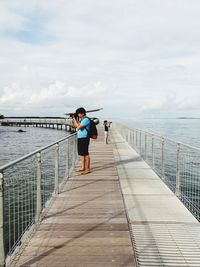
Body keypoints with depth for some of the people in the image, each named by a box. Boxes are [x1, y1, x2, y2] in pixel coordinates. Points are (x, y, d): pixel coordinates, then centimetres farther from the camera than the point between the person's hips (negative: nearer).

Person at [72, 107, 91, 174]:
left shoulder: (86, 120, -13)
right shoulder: (80, 119, 15)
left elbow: (78, 127, -20)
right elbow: (76, 126, 18)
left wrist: (74, 119, -9)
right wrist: (74, 119, 8)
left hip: (84, 139, -9)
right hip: (80, 138, 9)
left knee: (85, 154, -6)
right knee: (81, 153, 13)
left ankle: (87, 169, -2)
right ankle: (83, 167, 23)